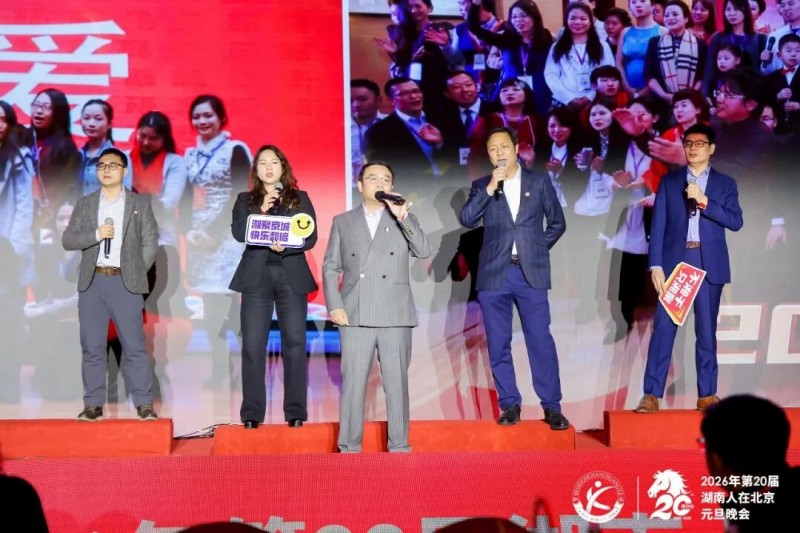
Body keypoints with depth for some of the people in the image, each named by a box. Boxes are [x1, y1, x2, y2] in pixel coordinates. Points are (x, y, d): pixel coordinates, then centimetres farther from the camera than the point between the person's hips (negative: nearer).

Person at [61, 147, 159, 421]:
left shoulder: (140, 204, 7)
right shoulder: (85, 204, 11)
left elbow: (150, 243, 4)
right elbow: (67, 240, 4)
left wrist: (135, 273, -4)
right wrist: (96, 234, -11)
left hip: (125, 283, -2)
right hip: (92, 283, 2)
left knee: (135, 346, -4)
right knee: (92, 347, 3)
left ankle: (144, 404, 1)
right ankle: (93, 404, 8)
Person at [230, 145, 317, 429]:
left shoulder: (300, 198, 11)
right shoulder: (245, 200, 12)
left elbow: (311, 236, 2)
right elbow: (238, 233, -3)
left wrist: (285, 247, -15)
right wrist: (261, 211, -15)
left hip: (292, 277, 0)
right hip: (256, 277, 0)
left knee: (295, 344, -4)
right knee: (253, 346, -4)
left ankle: (296, 411, 1)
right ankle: (252, 413, 1)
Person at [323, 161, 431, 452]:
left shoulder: (404, 219, 12)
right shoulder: (343, 221, 12)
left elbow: (424, 251, -4)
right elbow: (330, 267, 9)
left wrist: (403, 217, -14)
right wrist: (334, 306, -3)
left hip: (395, 316, 0)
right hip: (355, 316, 0)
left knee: (397, 382, 3)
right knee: (353, 383, -1)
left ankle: (399, 446, 9)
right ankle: (349, 448, 6)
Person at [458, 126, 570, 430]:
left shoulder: (539, 181, 8)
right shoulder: (481, 186, 8)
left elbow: (557, 222, 14)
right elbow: (466, 220, -8)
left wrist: (538, 248, 6)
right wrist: (490, 189, -15)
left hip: (530, 272, -1)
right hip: (494, 274, 1)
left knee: (540, 340, -4)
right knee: (498, 344, 3)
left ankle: (552, 406, 3)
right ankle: (510, 405, 12)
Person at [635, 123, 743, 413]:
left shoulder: (725, 184, 10)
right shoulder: (668, 181, 9)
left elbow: (736, 222, -3)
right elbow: (658, 225, 2)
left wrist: (705, 202, -15)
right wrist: (656, 265, -7)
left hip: (709, 265, 1)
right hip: (674, 262, -1)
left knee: (706, 331, 5)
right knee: (663, 328, -5)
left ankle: (707, 395, 11)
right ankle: (651, 395, -4)